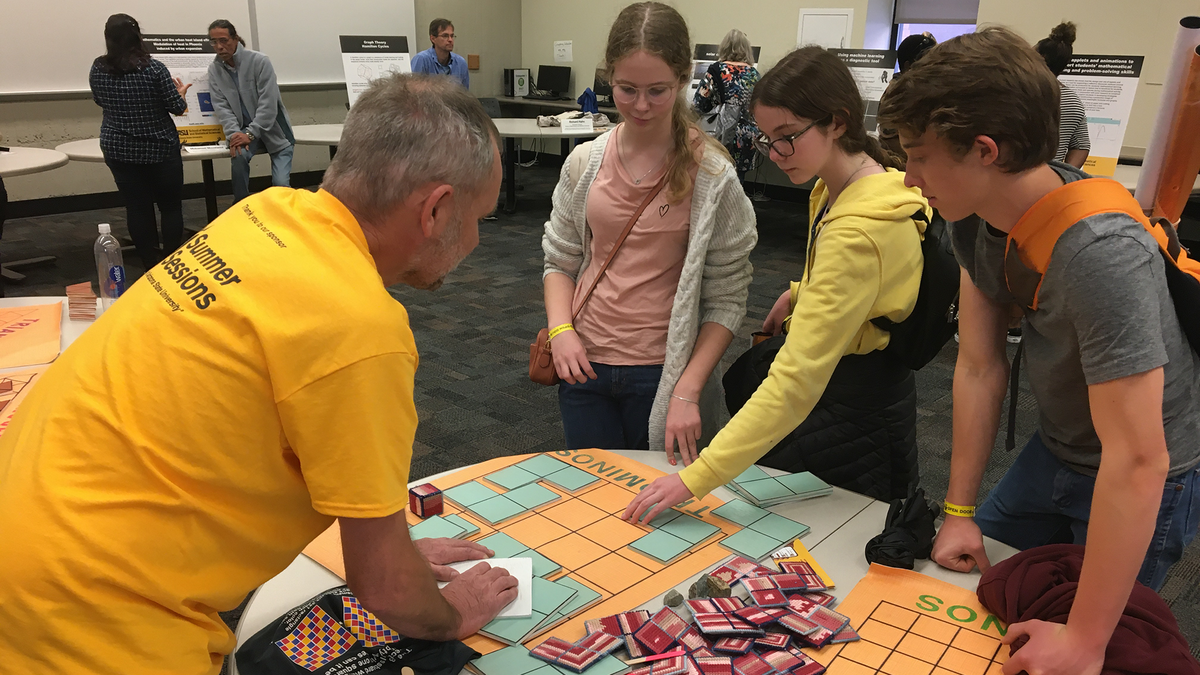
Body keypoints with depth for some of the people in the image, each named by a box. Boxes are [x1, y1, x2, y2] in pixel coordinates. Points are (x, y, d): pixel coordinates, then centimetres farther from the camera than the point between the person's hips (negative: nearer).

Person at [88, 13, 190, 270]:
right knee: (170, 206, 9)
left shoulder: (97, 68, -2)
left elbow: (100, 101, 15)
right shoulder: (154, 68, -15)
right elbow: (177, 107, -8)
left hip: (118, 150, 3)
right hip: (159, 149, -3)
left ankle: (151, 264, 11)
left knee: (137, 207, 7)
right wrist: (180, 92, 13)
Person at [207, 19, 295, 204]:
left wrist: (250, 134, -26)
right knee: (238, 156, -30)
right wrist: (234, 133, -24)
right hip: (246, 130, 3)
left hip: (274, 130, -2)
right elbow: (221, 106, -6)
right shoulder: (214, 69, -1)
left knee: (281, 183, -16)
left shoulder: (260, 61, -15)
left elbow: (268, 104, -20)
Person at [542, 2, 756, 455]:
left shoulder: (712, 176, -9)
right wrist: (561, 329, -8)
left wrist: (688, 390, -16)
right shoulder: (585, 162, 0)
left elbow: (726, 299, -8)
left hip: (663, 373, -3)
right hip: (586, 365, 3)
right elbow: (560, 261, 9)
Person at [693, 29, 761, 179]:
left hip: (724, 137, -4)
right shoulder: (754, 73, 6)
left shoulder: (716, 70, -7)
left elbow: (699, 105, -7)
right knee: (738, 181, 11)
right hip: (749, 137, 4)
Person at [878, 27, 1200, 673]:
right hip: (1055, 449, 7)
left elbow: (1135, 462, -36)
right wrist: (959, 511, -5)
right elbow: (980, 368, -8)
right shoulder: (977, 218, -13)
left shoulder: (1101, 253, -37)